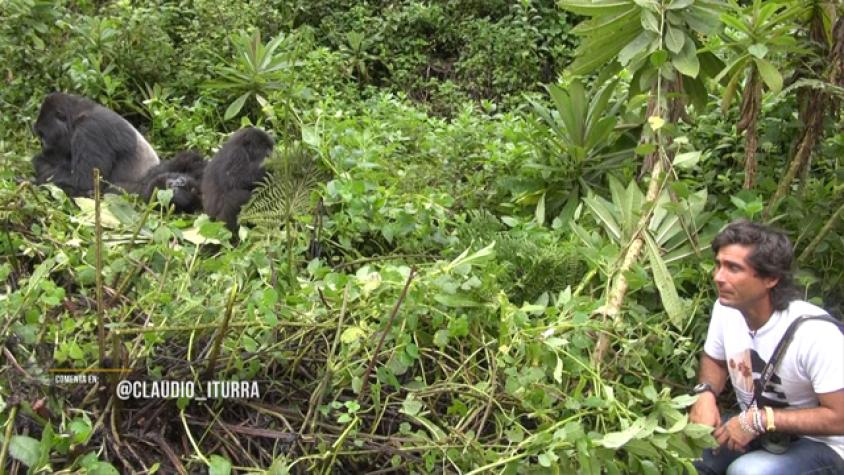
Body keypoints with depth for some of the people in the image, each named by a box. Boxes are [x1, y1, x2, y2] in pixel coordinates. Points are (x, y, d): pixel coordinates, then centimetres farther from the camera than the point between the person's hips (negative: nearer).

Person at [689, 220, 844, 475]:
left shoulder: (815, 333, -28)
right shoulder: (726, 308, -10)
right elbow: (714, 360, 10)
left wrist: (760, 420, -26)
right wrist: (705, 393, -12)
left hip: (819, 445, -5)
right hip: (753, 428, 6)